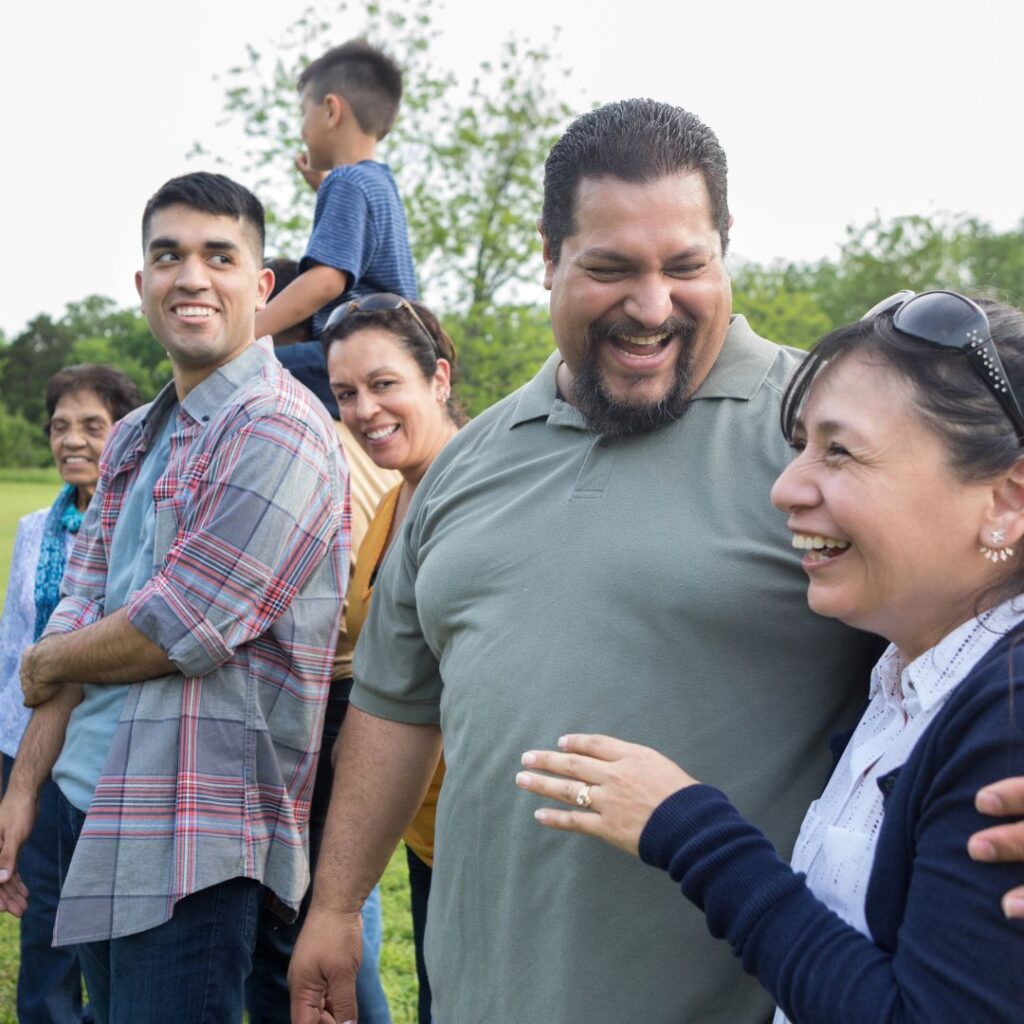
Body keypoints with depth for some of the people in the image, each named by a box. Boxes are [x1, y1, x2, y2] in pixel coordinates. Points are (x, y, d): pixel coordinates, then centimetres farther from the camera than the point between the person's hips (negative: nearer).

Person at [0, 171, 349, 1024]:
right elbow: (82, 612, 12)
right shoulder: (135, 441, 14)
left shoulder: (278, 430, -13)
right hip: (91, 803, 8)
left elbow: (180, 628, -19)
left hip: (189, 834, -8)